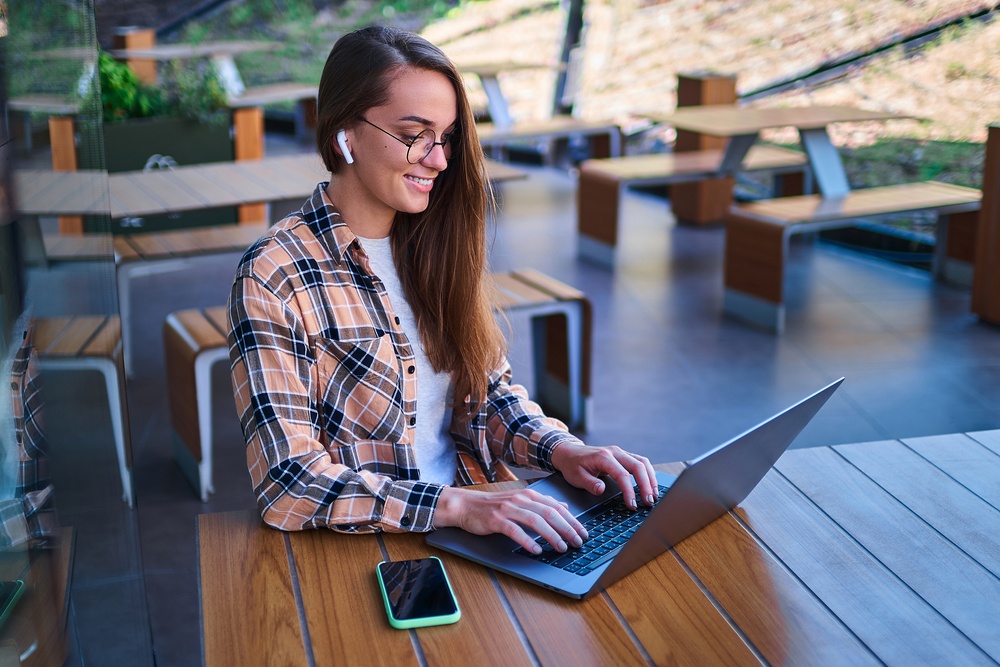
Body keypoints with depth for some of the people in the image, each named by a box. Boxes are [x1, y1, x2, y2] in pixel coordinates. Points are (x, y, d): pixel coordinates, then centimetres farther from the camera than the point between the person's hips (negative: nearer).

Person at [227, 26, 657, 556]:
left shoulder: (435, 246, 8)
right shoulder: (273, 276, -12)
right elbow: (288, 483, -17)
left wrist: (562, 450, -6)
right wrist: (457, 506, -26)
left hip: (482, 522, 6)